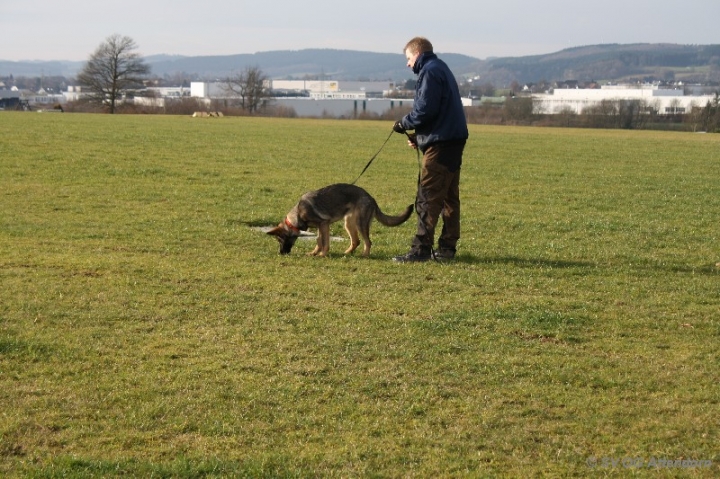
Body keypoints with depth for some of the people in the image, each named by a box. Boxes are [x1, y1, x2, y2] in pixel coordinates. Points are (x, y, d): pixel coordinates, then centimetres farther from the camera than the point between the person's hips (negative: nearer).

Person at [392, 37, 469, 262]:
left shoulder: (430, 72, -10)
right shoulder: (441, 69, 22)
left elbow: (425, 110, -20)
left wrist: (404, 123, -4)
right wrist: (418, 135, 15)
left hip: (440, 143, -10)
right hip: (453, 139, 10)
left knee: (428, 197, -9)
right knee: (448, 196, 12)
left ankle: (422, 248, -9)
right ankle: (447, 247, 16)